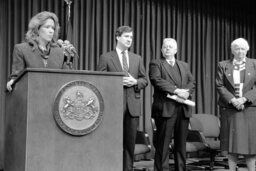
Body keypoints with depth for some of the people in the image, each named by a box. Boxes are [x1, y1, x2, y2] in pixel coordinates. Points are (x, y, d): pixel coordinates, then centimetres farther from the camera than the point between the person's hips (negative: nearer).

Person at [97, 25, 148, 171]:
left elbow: (145, 80, 14)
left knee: (130, 141, 7)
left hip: (133, 104, 4)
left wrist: (135, 82, -6)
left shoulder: (137, 58, 15)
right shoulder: (106, 58, 2)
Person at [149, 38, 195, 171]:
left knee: (181, 143, 7)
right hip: (165, 108, -5)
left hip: (183, 109, 5)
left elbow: (192, 82, 13)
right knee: (163, 144, -4)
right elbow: (156, 80, -9)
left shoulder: (184, 65, 24)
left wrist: (186, 92, -9)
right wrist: (176, 90, -17)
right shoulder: (156, 64, 7)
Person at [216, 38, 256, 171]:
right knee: (232, 142, 1)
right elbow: (219, 85, 0)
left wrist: (244, 98, -12)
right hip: (229, 108, 0)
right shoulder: (223, 65, 7)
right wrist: (232, 99, -13)